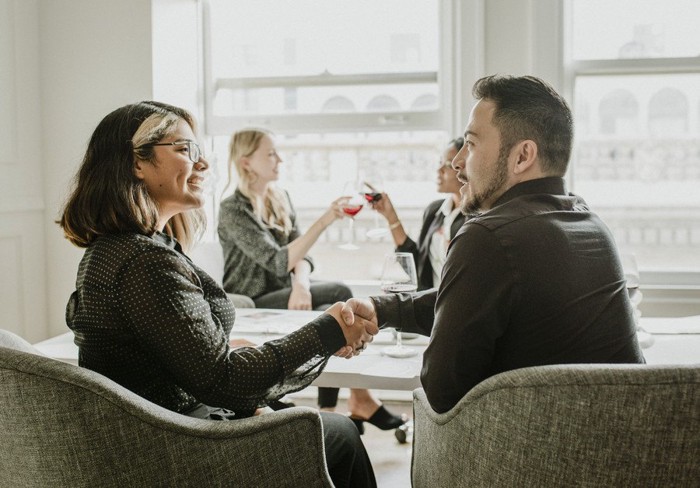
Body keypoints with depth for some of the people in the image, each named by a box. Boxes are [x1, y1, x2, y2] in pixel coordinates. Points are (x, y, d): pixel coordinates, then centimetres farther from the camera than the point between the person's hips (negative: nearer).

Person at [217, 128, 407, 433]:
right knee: (340, 293, -20)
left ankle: (329, 412, -21)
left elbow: (300, 255, 4)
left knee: (328, 313, -24)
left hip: (283, 296, 6)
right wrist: (324, 221, -30)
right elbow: (278, 261, -24)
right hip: (252, 305, -6)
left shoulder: (281, 200, 9)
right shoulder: (233, 210, -14)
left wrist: (301, 285, -19)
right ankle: (360, 400, -12)